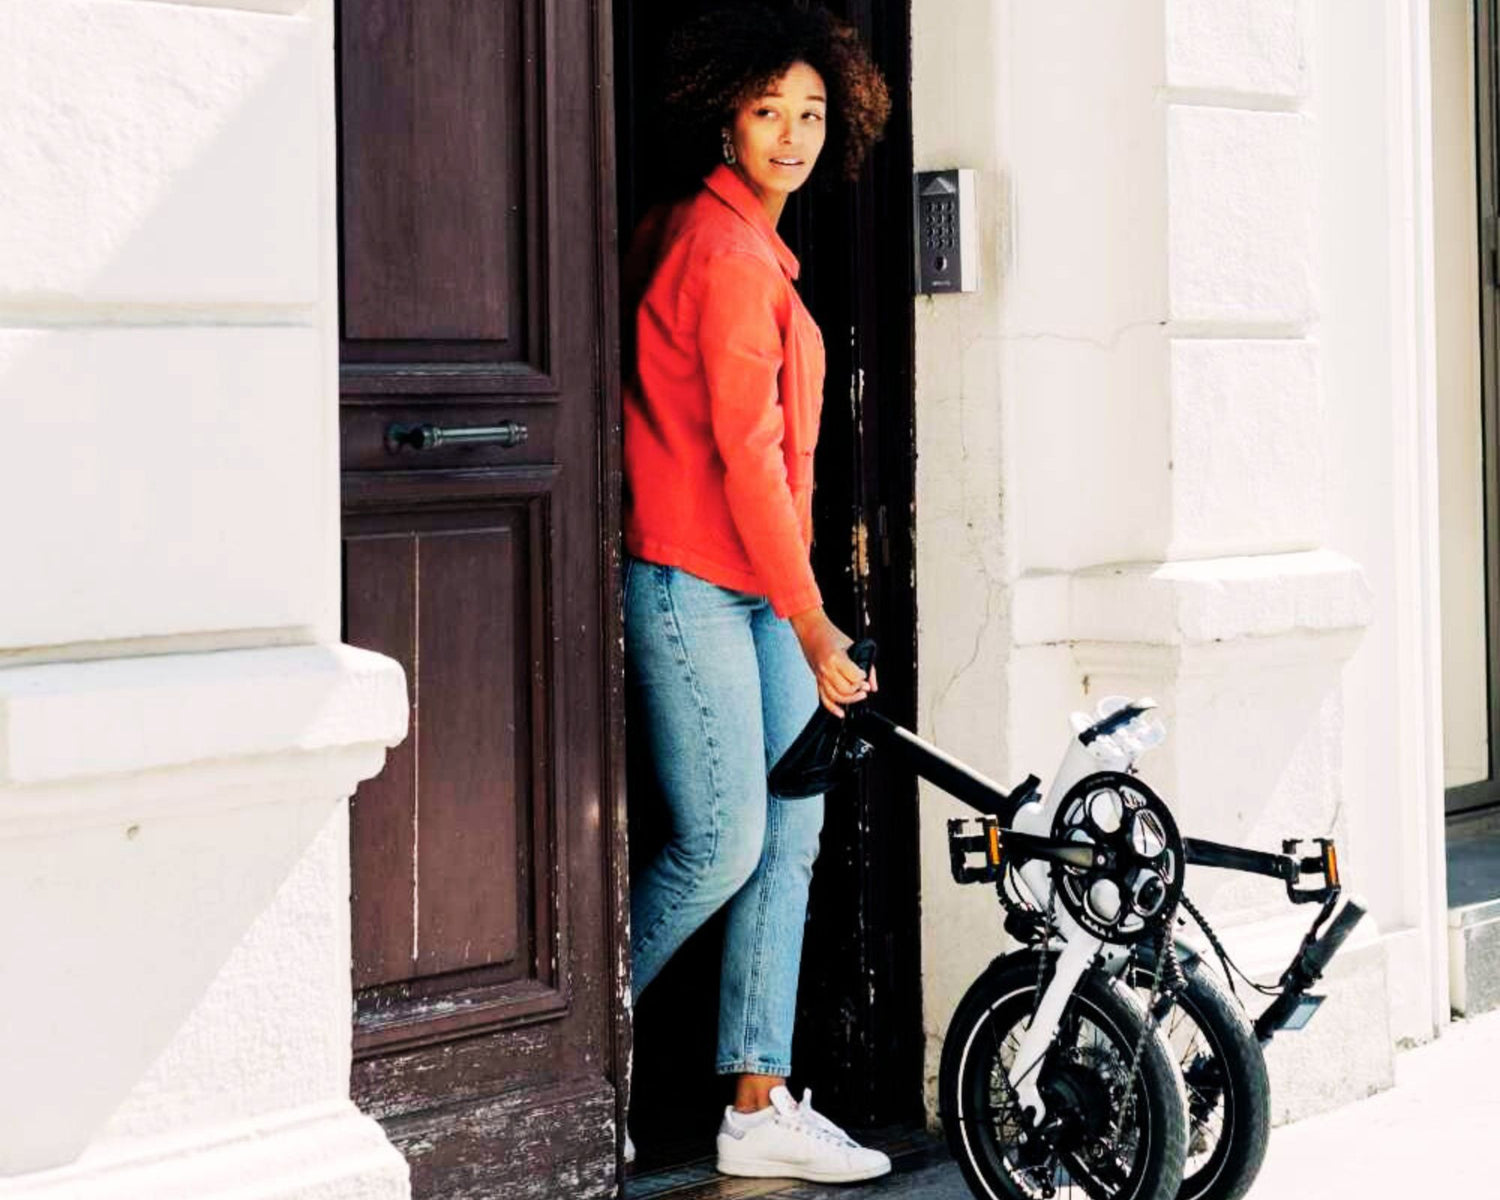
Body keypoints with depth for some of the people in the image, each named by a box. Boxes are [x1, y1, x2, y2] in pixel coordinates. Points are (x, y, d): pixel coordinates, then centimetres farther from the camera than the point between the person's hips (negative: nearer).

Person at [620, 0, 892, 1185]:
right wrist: (811, 623, -14)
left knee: (793, 833, 6)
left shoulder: (753, 243, 16)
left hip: (756, 584, 10)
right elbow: (746, 454, -17)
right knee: (724, 845, -7)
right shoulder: (723, 249, -14)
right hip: (690, 584, -10)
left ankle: (760, 1108, 10)